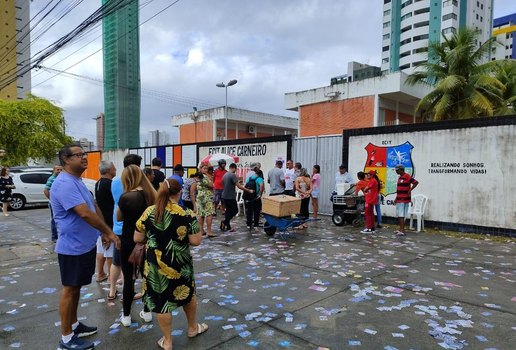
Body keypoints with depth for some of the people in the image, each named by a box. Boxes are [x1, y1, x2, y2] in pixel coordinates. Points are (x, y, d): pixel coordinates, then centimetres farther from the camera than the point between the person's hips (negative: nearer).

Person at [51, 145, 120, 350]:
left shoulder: (77, 181, 11)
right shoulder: (65, 184, -23)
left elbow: (94, 207, 14)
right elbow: (85, 213, -30)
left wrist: (103, 232, 9)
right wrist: (109, 232, -21)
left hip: (85, 245, 10)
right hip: (72, 248, -10)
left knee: (76, 287, 19)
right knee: (70, 289, 3)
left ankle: (74, 325, 35)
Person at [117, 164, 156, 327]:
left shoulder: (126, 197, -18)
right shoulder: (152, 195, -3)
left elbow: (119, 218, -3)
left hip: (129, 242, -4)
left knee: (129, 279, 8)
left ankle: (126, 316, 21)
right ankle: (146, 312, 28)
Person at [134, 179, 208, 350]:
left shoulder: (148, 212, -7)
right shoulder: (186, 214, -14)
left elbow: (137, 238, 1)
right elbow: (196, 241, -13)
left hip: (155, 265, 1)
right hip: (181, 264, -1)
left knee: (161, 301, 14)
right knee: (188, 294, 23)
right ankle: (193, 328, 43)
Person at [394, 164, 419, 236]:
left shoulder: (407, 177, -13)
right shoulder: (400, 177, 17)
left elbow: (416, 182, -21)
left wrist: (410, 190, -18)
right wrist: (396, 198, 21)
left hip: (404, 200, -9)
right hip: (399, 200, 9)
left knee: (401, 215, -9)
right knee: (399, 215, 14)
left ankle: (402, 231, -7)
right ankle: (400, 229, 22)